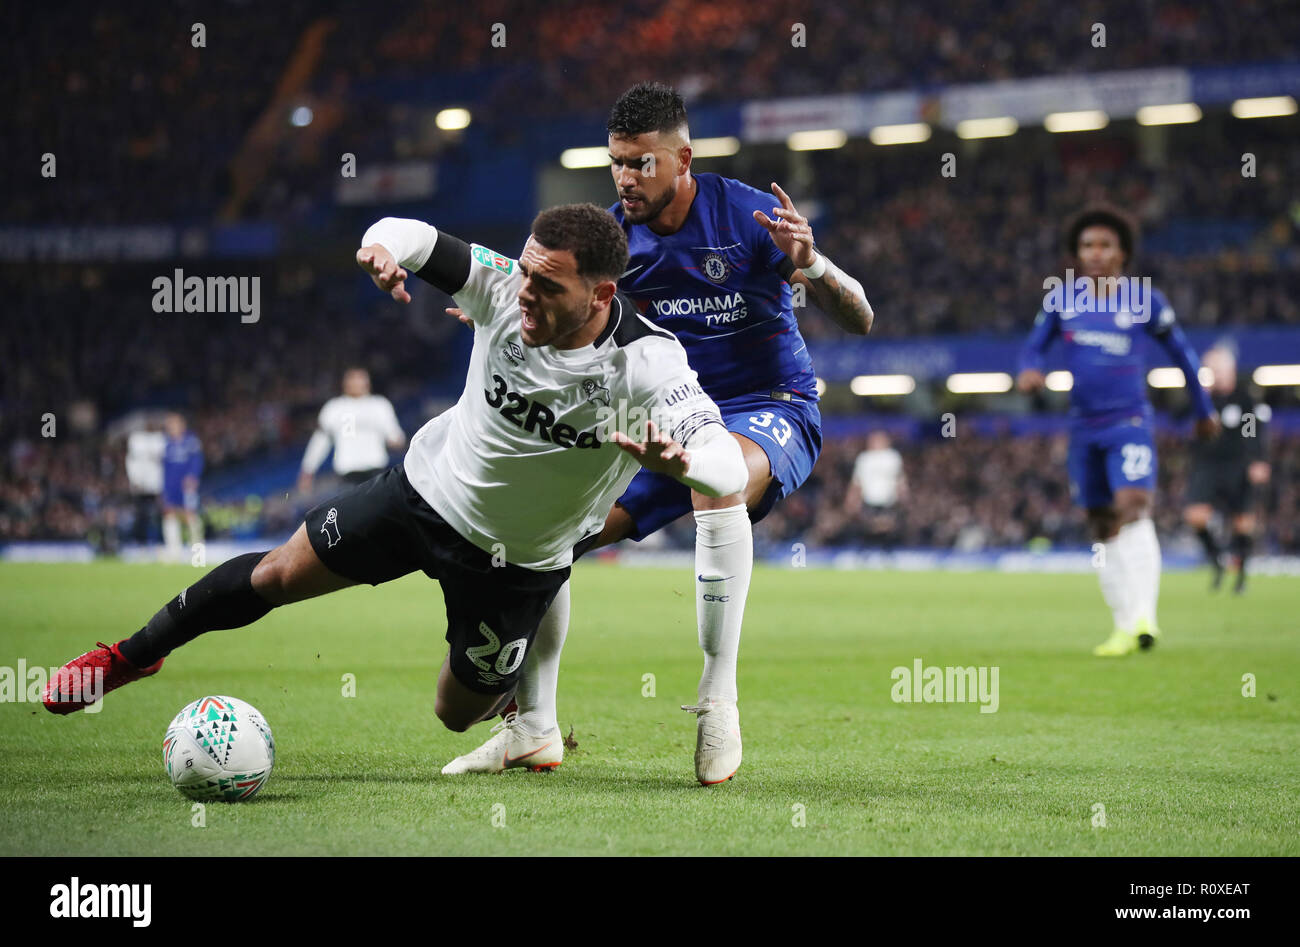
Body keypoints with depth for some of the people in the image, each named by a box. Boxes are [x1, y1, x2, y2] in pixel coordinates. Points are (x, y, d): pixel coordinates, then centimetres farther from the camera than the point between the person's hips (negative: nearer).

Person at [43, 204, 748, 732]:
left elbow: (729, 471, -41)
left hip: (517, 563, -2)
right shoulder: (505, 284, -24)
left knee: (458, 713, 12)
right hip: (428, 489, 2)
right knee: (275, 577, 10)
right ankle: (135, 655, 34)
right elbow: (411, 237, -12)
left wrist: (675, 462, -64)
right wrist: (383, 244, -37)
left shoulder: (645, 365, -33)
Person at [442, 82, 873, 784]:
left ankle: (718, 697, -33)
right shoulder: (613, 235, -2)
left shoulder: (746, 214, -15)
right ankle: (533, 726, 9)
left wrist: (810, 265, -36)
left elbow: (858, 320, -15)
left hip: (771, 411, -5)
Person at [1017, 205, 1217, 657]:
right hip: (1084, 428, 4)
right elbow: (1034, 348, 9)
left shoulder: (1145, 301, -3)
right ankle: (1124, 625, 15)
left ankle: (1144, 618, -32)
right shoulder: (1061, 298, 4)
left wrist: (1204, 411, 16)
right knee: (1102, 527, 8)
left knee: (1133, 508, -23)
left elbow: (1181, 352, 8)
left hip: (1130, 421, -4)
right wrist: (1028, 372, -16)